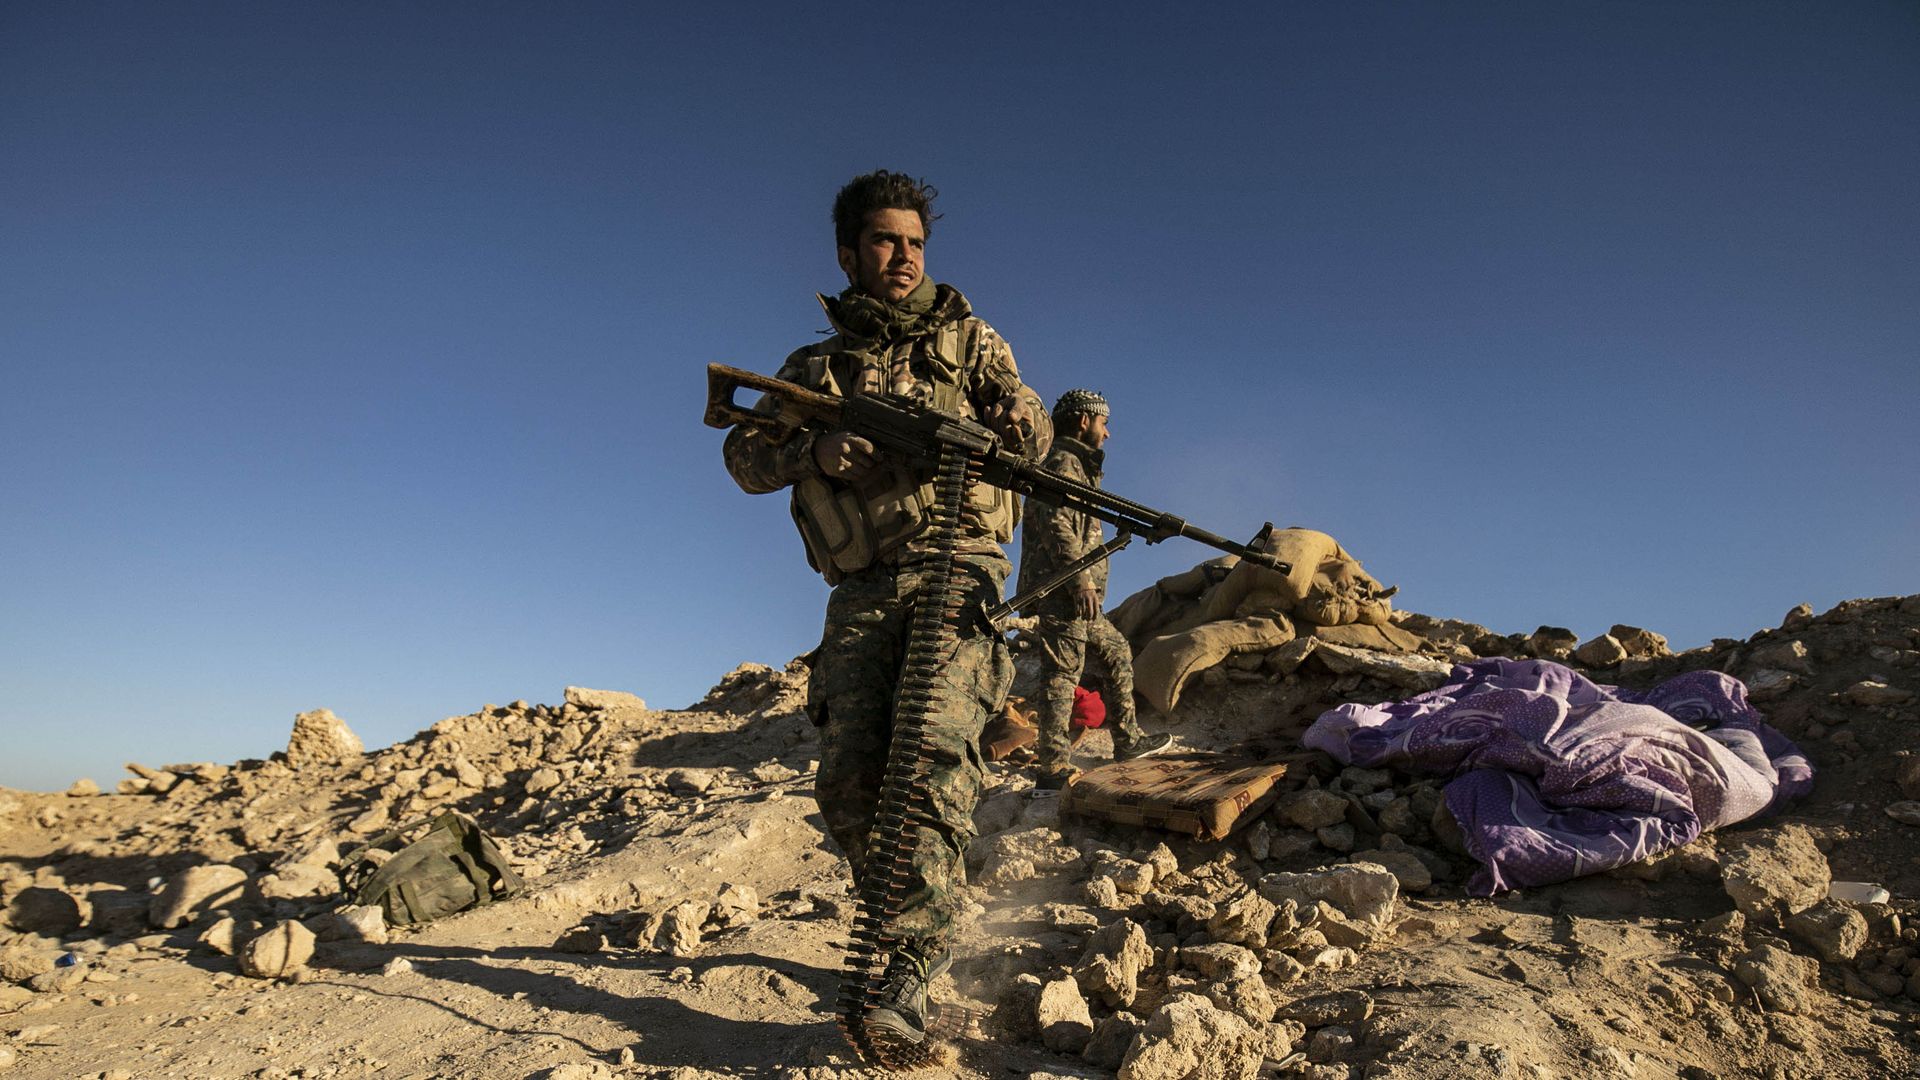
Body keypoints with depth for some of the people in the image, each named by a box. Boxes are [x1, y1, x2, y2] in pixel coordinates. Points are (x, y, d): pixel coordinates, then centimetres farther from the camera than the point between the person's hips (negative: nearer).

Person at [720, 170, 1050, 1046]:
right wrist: (819, 452, -13)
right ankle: (902, 919, 18)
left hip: (955, 566, -2)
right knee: (847, 779, -6)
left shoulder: (964, 335, 16)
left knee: (935, 752, -22)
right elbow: (745, 457, 7)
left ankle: (908, 977, -21)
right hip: (862, 593, 3)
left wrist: (977, 429, -18)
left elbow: (1034, 433, 5)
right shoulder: (814, 369, 19)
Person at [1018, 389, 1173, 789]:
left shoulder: (1076, 465, 25)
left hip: (1072, 595, 11)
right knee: (1062, 672, -10)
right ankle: (1053, 768, -8)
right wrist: (1081, 580, -23)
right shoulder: (1062, 462, -8)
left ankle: (1127, 740, 24)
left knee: (1117, 653, 17)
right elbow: (1056, 527, -20)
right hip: (1061, 591, -11)